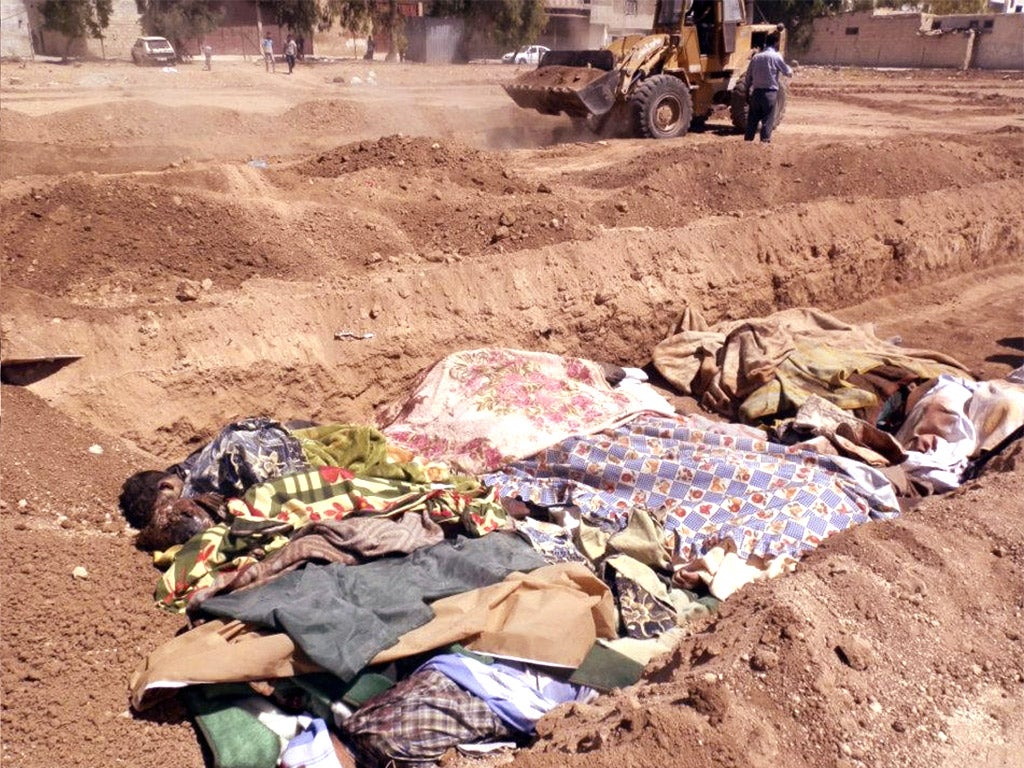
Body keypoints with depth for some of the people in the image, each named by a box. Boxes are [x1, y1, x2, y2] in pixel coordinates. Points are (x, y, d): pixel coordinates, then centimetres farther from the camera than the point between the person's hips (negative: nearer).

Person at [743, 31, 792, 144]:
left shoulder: (756, 57, 8)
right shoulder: (776, 56, -6)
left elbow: (748, 76, 10)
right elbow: (788, 73, 1)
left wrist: (748, 91, 18)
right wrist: (789, 69, 22)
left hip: (756, 92, 4)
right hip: (770, 92, -4)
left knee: (753, 118, 10)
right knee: (768, 119, 0)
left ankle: (748, 139, 13)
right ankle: (765, 140, -3)